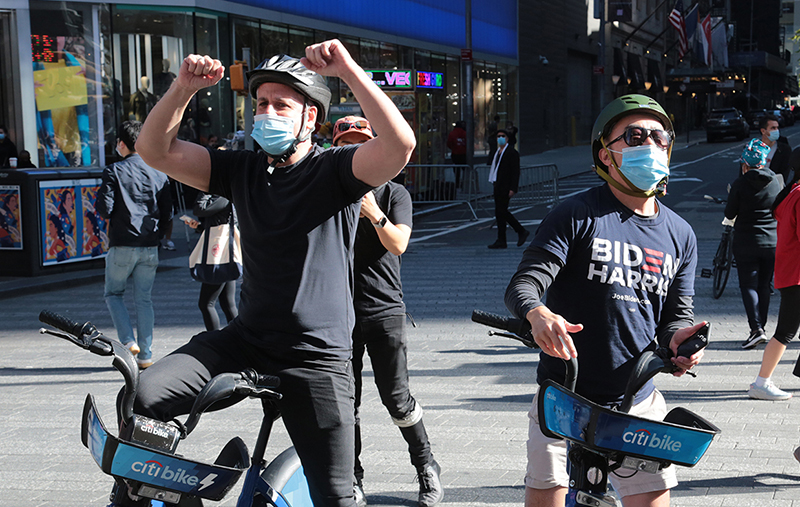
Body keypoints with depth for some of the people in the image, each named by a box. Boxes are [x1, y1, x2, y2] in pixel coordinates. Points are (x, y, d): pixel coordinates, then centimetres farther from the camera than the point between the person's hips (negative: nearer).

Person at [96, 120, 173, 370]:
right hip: (150, 246, 4)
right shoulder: (157, 173, 5)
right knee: (144, 299, 10)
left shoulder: (113, 172, -7)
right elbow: (167, 213, 5)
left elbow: (104, 208, -13)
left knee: (113, 293, 14)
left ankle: (128, 341, -3)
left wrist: (112, 220, 9)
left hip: (122, 245, -3)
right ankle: (145, 354, 7)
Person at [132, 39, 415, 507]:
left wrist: (349, 70, -30)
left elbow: (401, 145, -24)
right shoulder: (241, 170, 8)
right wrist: (184, 87, -14)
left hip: (317, 357, -3)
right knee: (147, 396, -18)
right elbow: (156, 150, 2)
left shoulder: (335, 170, -5)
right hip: (246, 340, 4)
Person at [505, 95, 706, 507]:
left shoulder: (680, 235, 8)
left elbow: (676, 312, 12)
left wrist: (678, 336, -12)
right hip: (564, 399, -4)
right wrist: (538, 314, -36)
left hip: (638, 403, 4)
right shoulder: (576, 216, -7)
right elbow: (522, 284, -13)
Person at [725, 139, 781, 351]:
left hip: (746, 243, -4)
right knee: (764, 285, 13)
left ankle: (756, 328, -16)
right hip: (772, 242, 4)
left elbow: (730, 213, -5)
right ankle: (761, 326, 18)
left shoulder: (740, 184, -13)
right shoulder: (775, 182, -1)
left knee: (748, 285, -1)